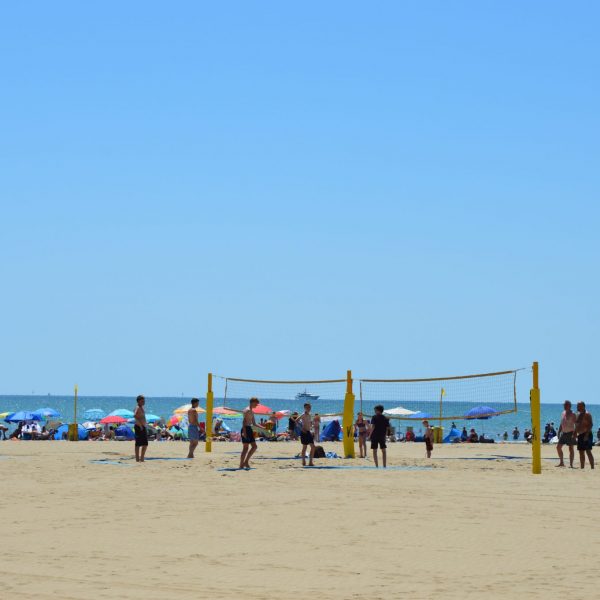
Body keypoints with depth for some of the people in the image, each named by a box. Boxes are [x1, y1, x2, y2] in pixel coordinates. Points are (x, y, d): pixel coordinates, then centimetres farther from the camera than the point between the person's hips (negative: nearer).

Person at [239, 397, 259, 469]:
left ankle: (246, 462, 11)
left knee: (254, 446, 10)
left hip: (249, 429, 10)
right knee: (246, 448, -7)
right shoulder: (247, 410, -12)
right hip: (246, 429, -10)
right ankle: (241, 465, -5)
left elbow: (254, 423, 25)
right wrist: (244, 432, -28)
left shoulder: (251, 411, 19)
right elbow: (244, 421, -21)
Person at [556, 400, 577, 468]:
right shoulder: (563, 413, 13)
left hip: (570, 433, -7)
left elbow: (576, 425, -13)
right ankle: (561, 462, 14)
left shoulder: (572, 414, -8)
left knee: (571, 448, -4)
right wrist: (559, 432, 15)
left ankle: (571, 464, -2)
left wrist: (574, 434, -21)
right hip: (563, 433, 7)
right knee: (558, 447, 5)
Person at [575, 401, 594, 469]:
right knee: (581, 452, 9)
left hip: (586, 435, -9)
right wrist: (575, 434, 15)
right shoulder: (578, 414, 17)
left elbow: (590, 424, -18)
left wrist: (587, 434, -24)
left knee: (588, 451, -14)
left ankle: (592, 467, -16)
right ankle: (582, 468, 13)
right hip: (580, 435, 9)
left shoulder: (587, 414, -10)